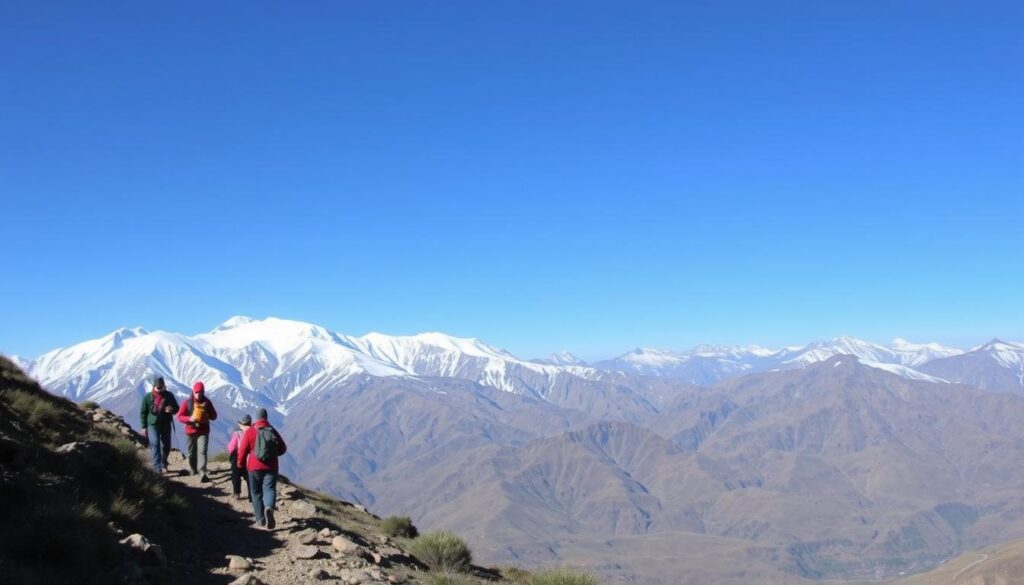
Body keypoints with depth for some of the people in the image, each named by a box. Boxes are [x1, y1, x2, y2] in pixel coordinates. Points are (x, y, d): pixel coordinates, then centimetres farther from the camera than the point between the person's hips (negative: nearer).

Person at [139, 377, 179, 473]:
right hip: (153, 425, -2)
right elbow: (143, 412, 1)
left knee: (166, 446, 12)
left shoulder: (169, 396, -2)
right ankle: (157, 468, -15)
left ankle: (163, 464, 35)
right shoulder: (148, 397, -6)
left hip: (166, 425, 3)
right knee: (155, 445, -13)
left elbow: (176, 408, 7)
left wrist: (171, 409, -18)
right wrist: (144, 426, -3)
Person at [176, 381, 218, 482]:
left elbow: (214, 416, 6)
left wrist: (207, 415, -17)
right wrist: (189, 419, -24)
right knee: (192, 452, 15)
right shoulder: (187, 403, -5)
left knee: (202, 451, -14)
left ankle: (202, 473, -24)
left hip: (203, 431, -1)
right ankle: (193, 469, 39)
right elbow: (179, 417, -6)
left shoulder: (207, 402, 0)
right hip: (190, 431, 1)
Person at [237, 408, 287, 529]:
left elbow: (243, 450, -4)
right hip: (271, 466, 1)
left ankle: (260, 519, 11)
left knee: (256, 492, 10)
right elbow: (282, 448, 9)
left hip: (254, 467, -1)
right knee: (269, 488, 0)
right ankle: (269, 507, -31)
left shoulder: (249, 431, -4)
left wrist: (241, 464, 10)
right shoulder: (273, 431, 5)